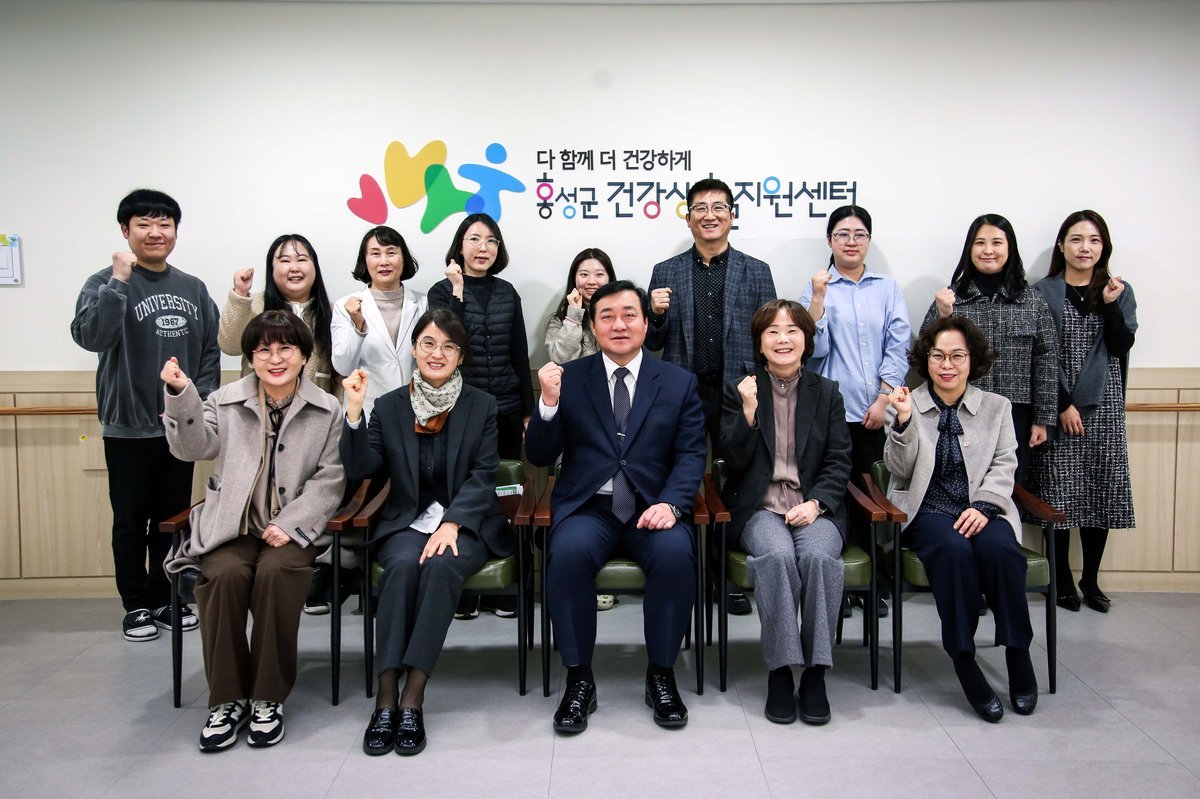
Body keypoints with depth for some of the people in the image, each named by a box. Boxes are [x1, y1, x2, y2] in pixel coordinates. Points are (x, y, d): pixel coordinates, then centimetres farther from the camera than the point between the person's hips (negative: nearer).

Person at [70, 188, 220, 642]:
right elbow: (90, 337, -21)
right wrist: (119, 280, -24)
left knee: (173, 518, 13)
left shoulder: (193, 288, 8)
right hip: (128, 427, -4)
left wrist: (200, 398, -3)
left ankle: (167, 600, 26)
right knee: (131, 520, 6)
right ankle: (137, 606, 18)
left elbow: (211, 349, 10)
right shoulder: (106, 283, -4)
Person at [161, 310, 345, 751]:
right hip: (230, 527, 2)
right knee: (225, 575, -29)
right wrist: (181, 395, -20)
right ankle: (227, 698, -12)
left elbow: (329, 479, 0)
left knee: (275, 572, -31)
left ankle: (268, 698, -16)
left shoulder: (327, 411, 6)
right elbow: (194, 447, -4)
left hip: (291, 529, -1)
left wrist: (289, 523, -12)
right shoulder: (226, 401, 12)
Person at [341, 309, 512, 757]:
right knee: (403, 564, -32)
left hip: (467, 522, -1)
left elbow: (483, 476, -3)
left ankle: (412, 697, -29)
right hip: (408, 521, 1)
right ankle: (386, 696, -28)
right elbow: (360, 470, 2)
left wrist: (452, 523, -18)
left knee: (441, 565, -33)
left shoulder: (482, 406, 5)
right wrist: (354, 413, -11)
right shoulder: (389, 406, 9)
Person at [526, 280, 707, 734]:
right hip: (587, 507, 0)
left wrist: (670, 504, -16)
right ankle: (578, 679, -12)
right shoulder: (569, 378, 9)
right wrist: (549, 403, -14)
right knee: (568, 552, -32)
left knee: (676, 553, -31)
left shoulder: (678, 383, 11)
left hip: (652, 508, 0)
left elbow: (691, 455, 3)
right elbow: (540, 457, 5)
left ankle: (661, 675, -8)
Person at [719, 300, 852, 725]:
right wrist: (748, 411, -13)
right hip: (760, 508, -1)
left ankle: (815, 671, -20)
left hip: (815, 507, 1)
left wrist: (815, 503, -11)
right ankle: (779, 670, -22)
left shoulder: (827, 392, 12)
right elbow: (734, 461, 1)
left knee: (819, 555, -32)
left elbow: (839, 462, 7)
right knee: (777, 555, -33)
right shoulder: (739, 390, 8)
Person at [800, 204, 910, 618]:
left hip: (878, 412, 2)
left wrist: (884, 399, -4)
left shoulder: (888, 288, 11)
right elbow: (815, 348, -2)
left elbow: (899, 347, 5)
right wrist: (818, 299, -12)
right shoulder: (817, 287, 6)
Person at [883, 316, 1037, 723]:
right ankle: (963, 659, -24)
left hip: (982, 510, 2)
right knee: (953, 549, -33)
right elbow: (900, 471, 1)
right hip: (927, 510, -1)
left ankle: (1018, 653, -15)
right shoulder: (907, 404, 7)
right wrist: (903, 422, -15)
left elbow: (1004, 466, 6)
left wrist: (983, 505, -13)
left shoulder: (996, 407, 14)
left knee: (998, 548, -31)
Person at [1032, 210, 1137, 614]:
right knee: (1058, 494, -2)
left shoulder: (1120, 291, 11)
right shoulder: (1043, 293, 0)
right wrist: (1062, 405, -9)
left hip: (1104, 405, 3)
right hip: (1057, 406, -3)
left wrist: (1111, 305, -12)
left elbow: (1122, 346, 1)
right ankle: (1063, 580, 9)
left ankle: (1091, 578, 16)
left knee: (1102, 492, 4)